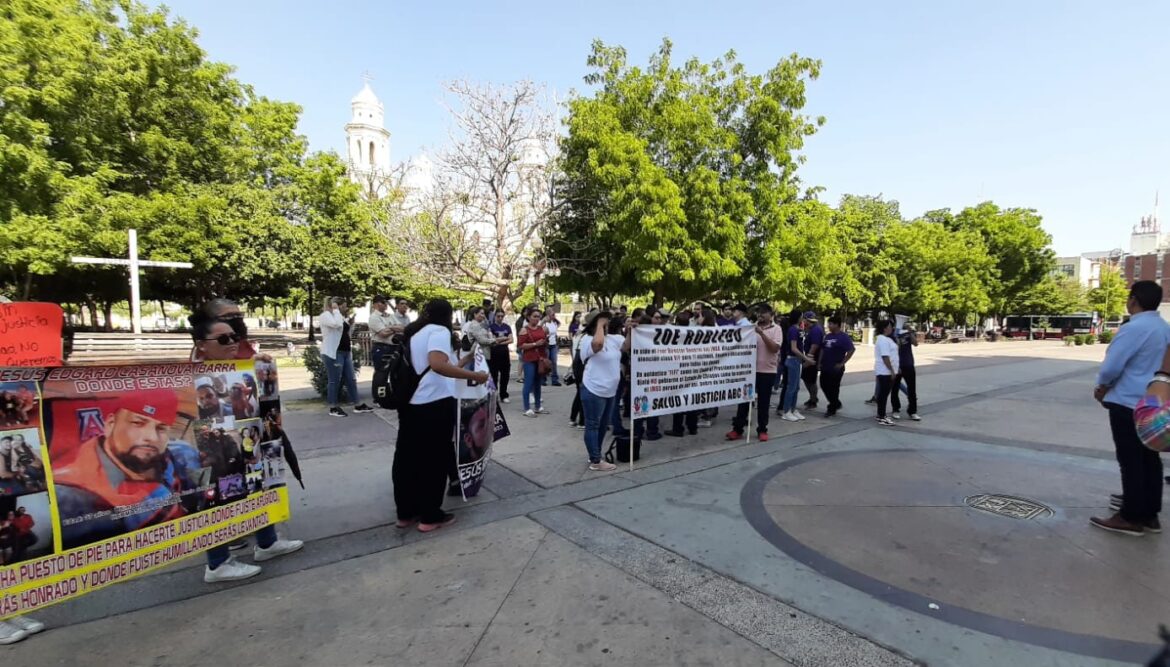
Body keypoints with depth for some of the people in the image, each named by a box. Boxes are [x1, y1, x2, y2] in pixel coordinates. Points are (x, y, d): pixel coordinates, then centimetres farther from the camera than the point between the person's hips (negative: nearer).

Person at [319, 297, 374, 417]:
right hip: (333, 353, -9)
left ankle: (358, 406, 15)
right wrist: (336, 310, -14)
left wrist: (350, 322, 12)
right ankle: (333, 408, 9)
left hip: (346, 352, 9)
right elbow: (337, 324, -27)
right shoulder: (325, 315, -7)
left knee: (351, 380, 10)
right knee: (335, 381, -2)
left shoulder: (340, 316, 20)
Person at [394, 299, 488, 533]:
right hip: (435, 404, -8)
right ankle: (430, 517, 14)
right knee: (434, 460, 4)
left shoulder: (414, 333, 19)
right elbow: (437, 365, -27)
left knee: (407, 458, 14)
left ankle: (405, 513, 25)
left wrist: (462, 362, 26)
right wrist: (474, 376, -24)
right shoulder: (439, 331, -8)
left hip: (409, 404, 8)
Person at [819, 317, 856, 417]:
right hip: (825, 367, 7)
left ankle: (832, 409, 15)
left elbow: (852, 349, -18)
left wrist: (842, 363, -17)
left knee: (833, 389, 1)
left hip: (835, 369, -7)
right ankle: (836, 404, 31)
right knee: (824, 386, 12)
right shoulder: (827, 336, 11)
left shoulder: (843, 337, -11)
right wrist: (819, 362, 10)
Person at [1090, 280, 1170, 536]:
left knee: (1131, 461, -1)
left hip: (1128, 404, -8)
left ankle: (1132, 518, 7)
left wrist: (1102, 386, 2)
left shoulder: (1134, 328, -19)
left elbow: (1111, 366, -19)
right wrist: (1110, 386, 15)